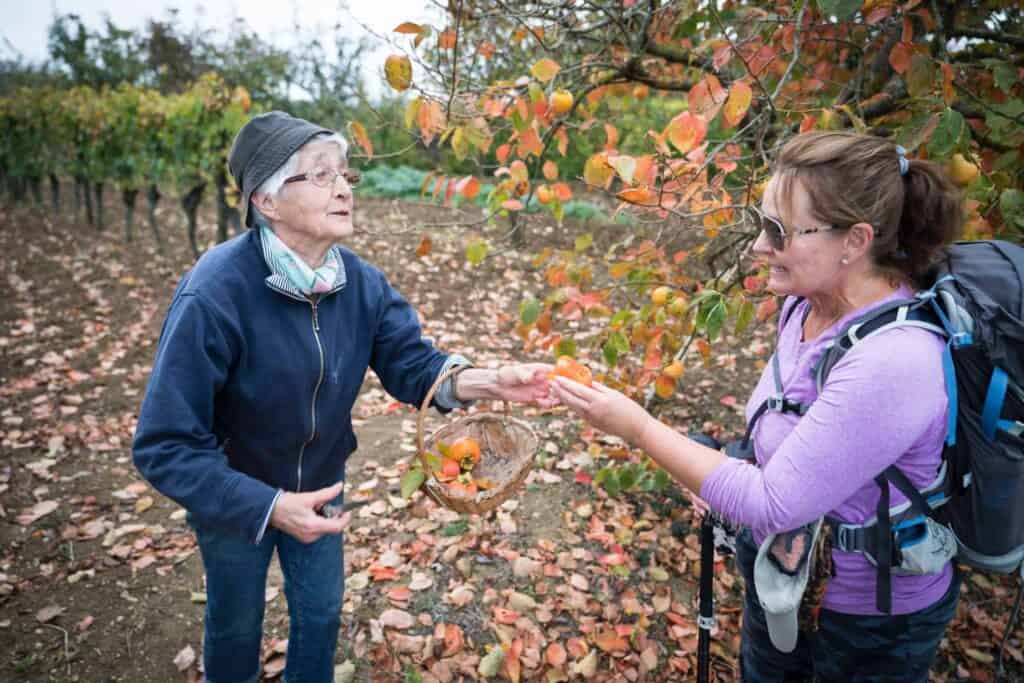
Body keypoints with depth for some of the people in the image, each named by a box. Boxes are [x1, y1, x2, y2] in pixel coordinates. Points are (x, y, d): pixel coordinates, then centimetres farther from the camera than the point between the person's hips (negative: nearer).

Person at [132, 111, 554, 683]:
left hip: (320, 485, 4)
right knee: (237, 626, 22)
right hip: (234, 497, -4)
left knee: (321, 613, 23)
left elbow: (412, 362, -17)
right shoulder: (213, 296, -34)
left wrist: (489, 381, -36)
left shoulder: (362, 283, -16)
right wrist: (268, 506, -36)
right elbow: (165, 446, -31)